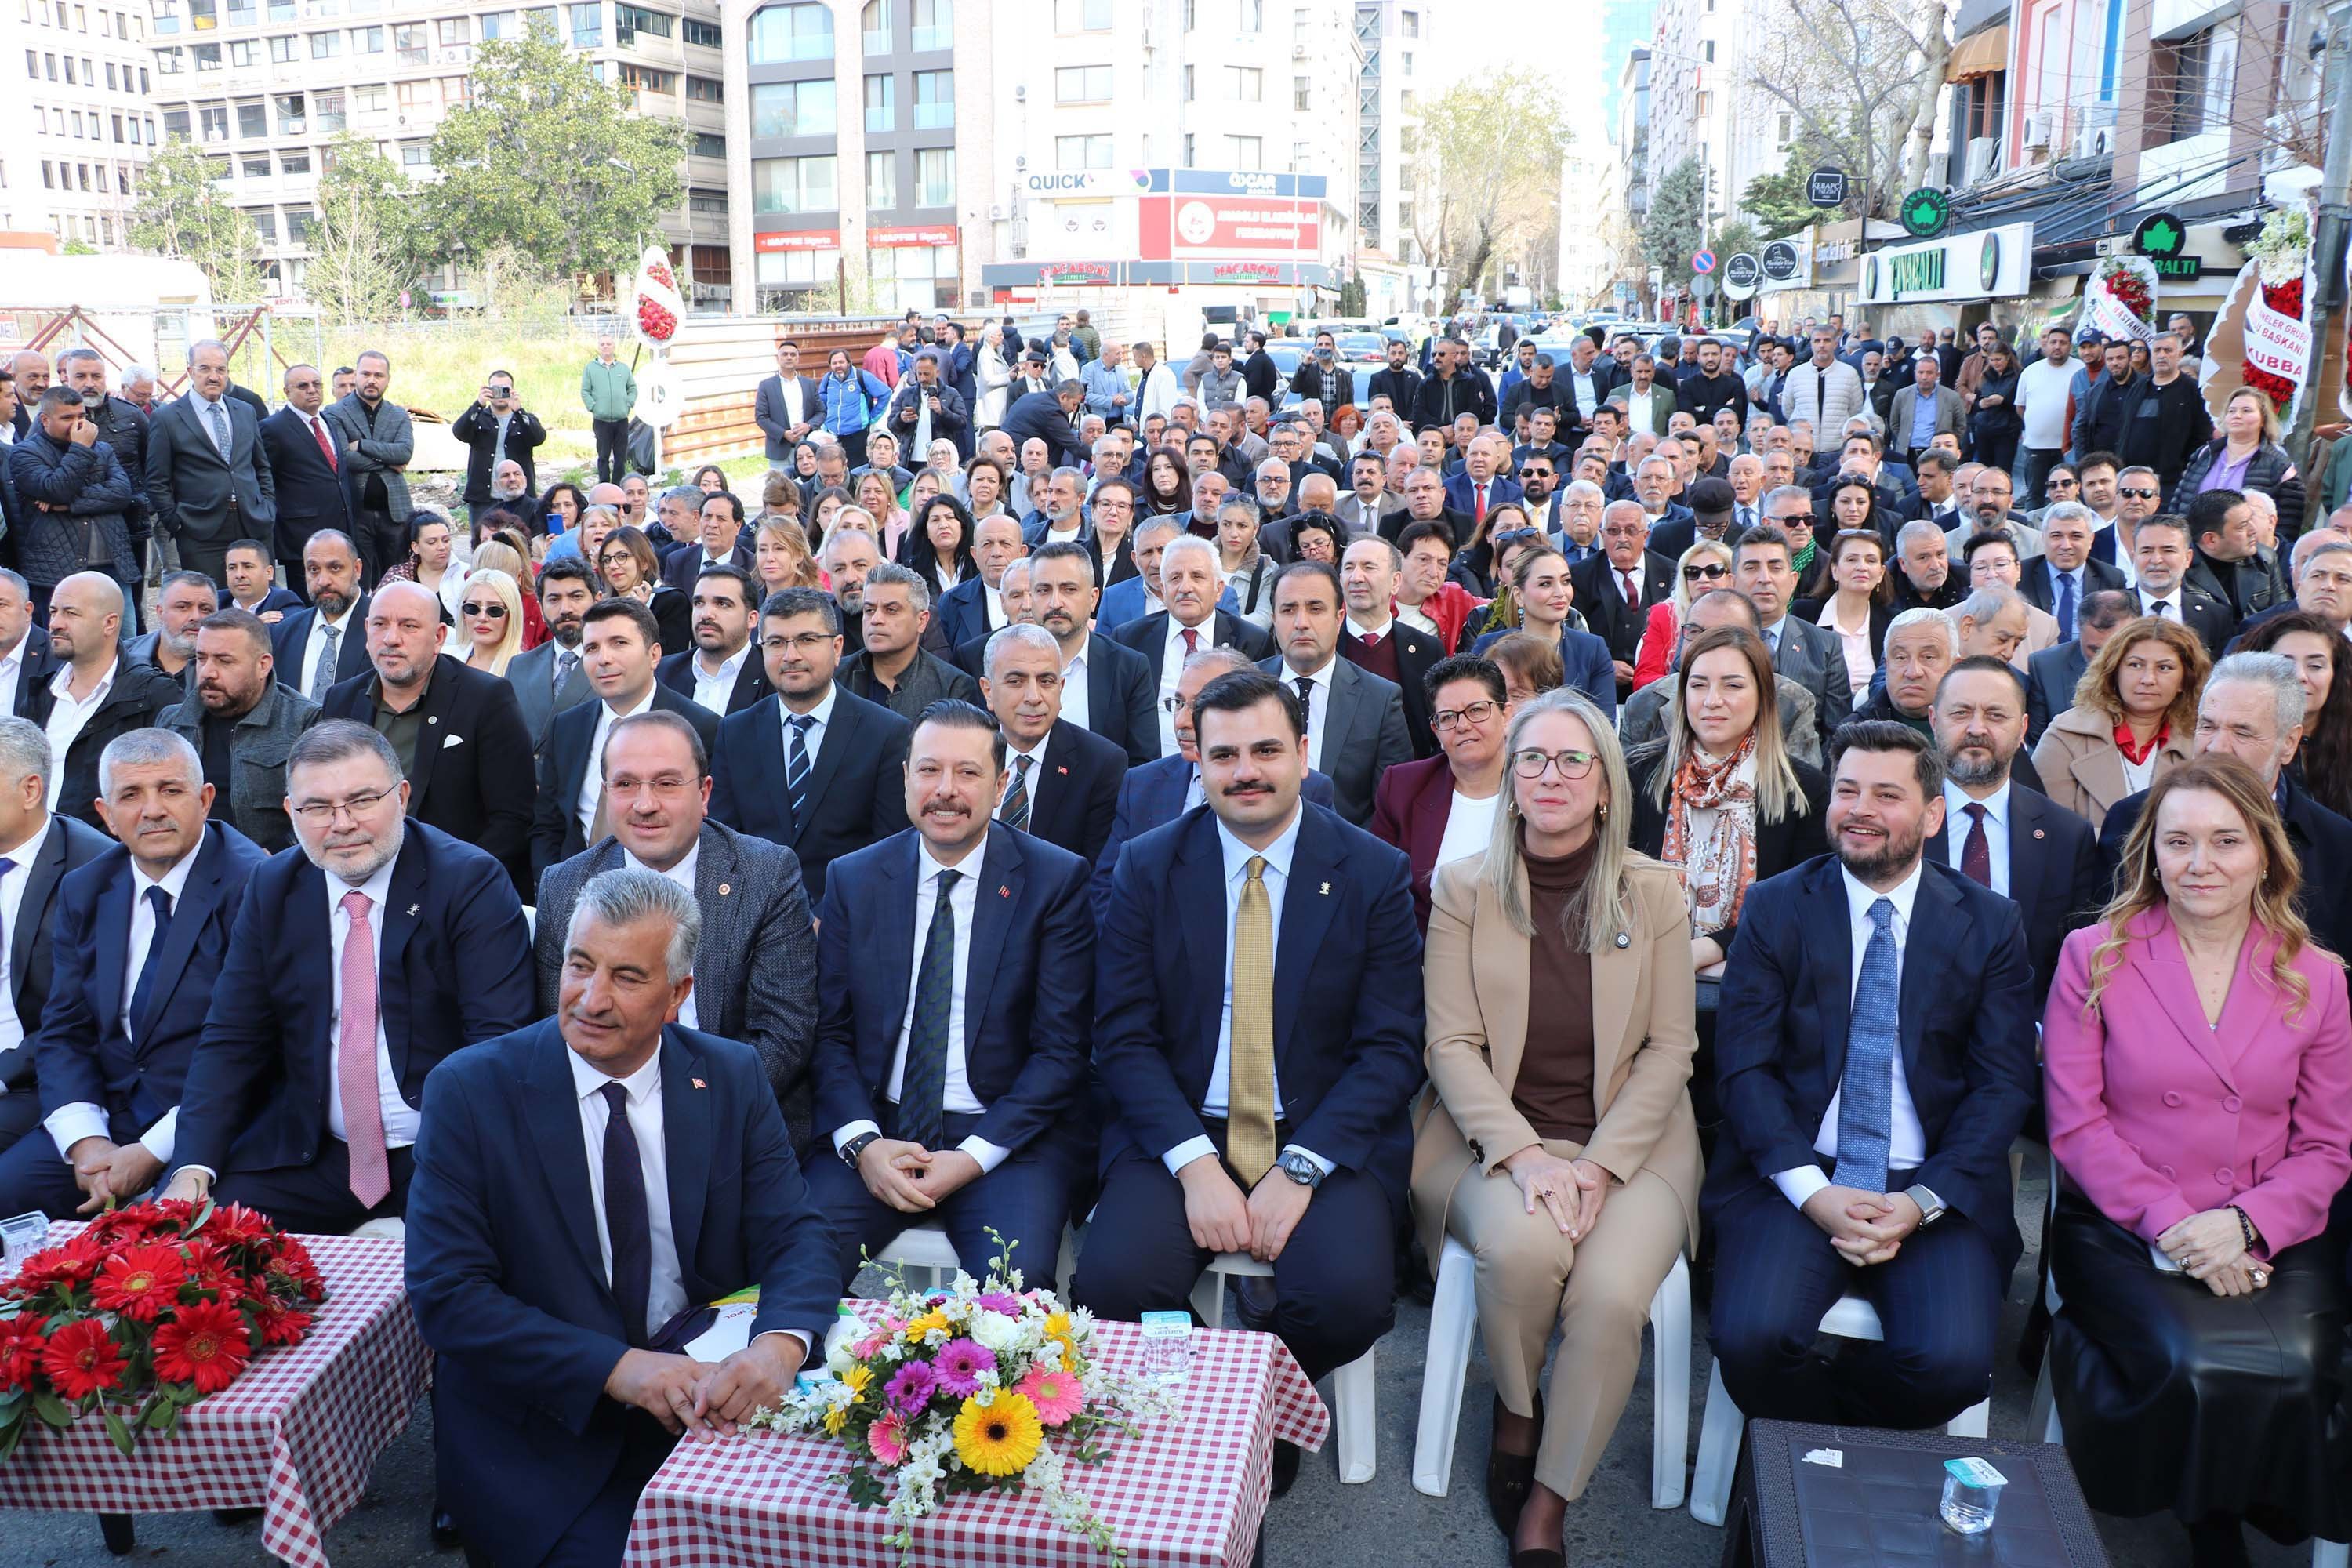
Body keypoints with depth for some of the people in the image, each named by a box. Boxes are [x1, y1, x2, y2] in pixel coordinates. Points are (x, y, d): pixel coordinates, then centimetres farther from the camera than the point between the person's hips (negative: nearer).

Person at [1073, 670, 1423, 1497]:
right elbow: (1124, 1039, -1)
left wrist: (1300, 1170, -15)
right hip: (1180, 1131, 1)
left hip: (1327, 1136, 0)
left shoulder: (1375, 872, 0)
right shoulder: (1147, 867, 3)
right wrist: (1194, 1164, -16)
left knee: (1349, 1295, -28)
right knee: (1112, 1282, -26)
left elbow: (1392, 1049, -4)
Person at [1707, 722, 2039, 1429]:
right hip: (1796, 1177, 0)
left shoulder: (1990, 923, 6)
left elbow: (2005, 1083, 1)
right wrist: (1812, 1190, -16)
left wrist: (1923, 1201, -13)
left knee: (1954, 1360, -24)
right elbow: (1744, 1065, -2)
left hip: (1937, 1191, 1)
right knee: (1751, 1338, -25)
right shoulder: (1775, 908, 4)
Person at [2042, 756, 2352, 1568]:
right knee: (2194, 1364, -28)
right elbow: (2076, 1123, -3)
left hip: (2269, 1236, 2)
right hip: (2122, 1229, -2)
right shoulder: (2095, 956, 1)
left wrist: (2245, 1224, -12)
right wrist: (2170, 1224, -15)